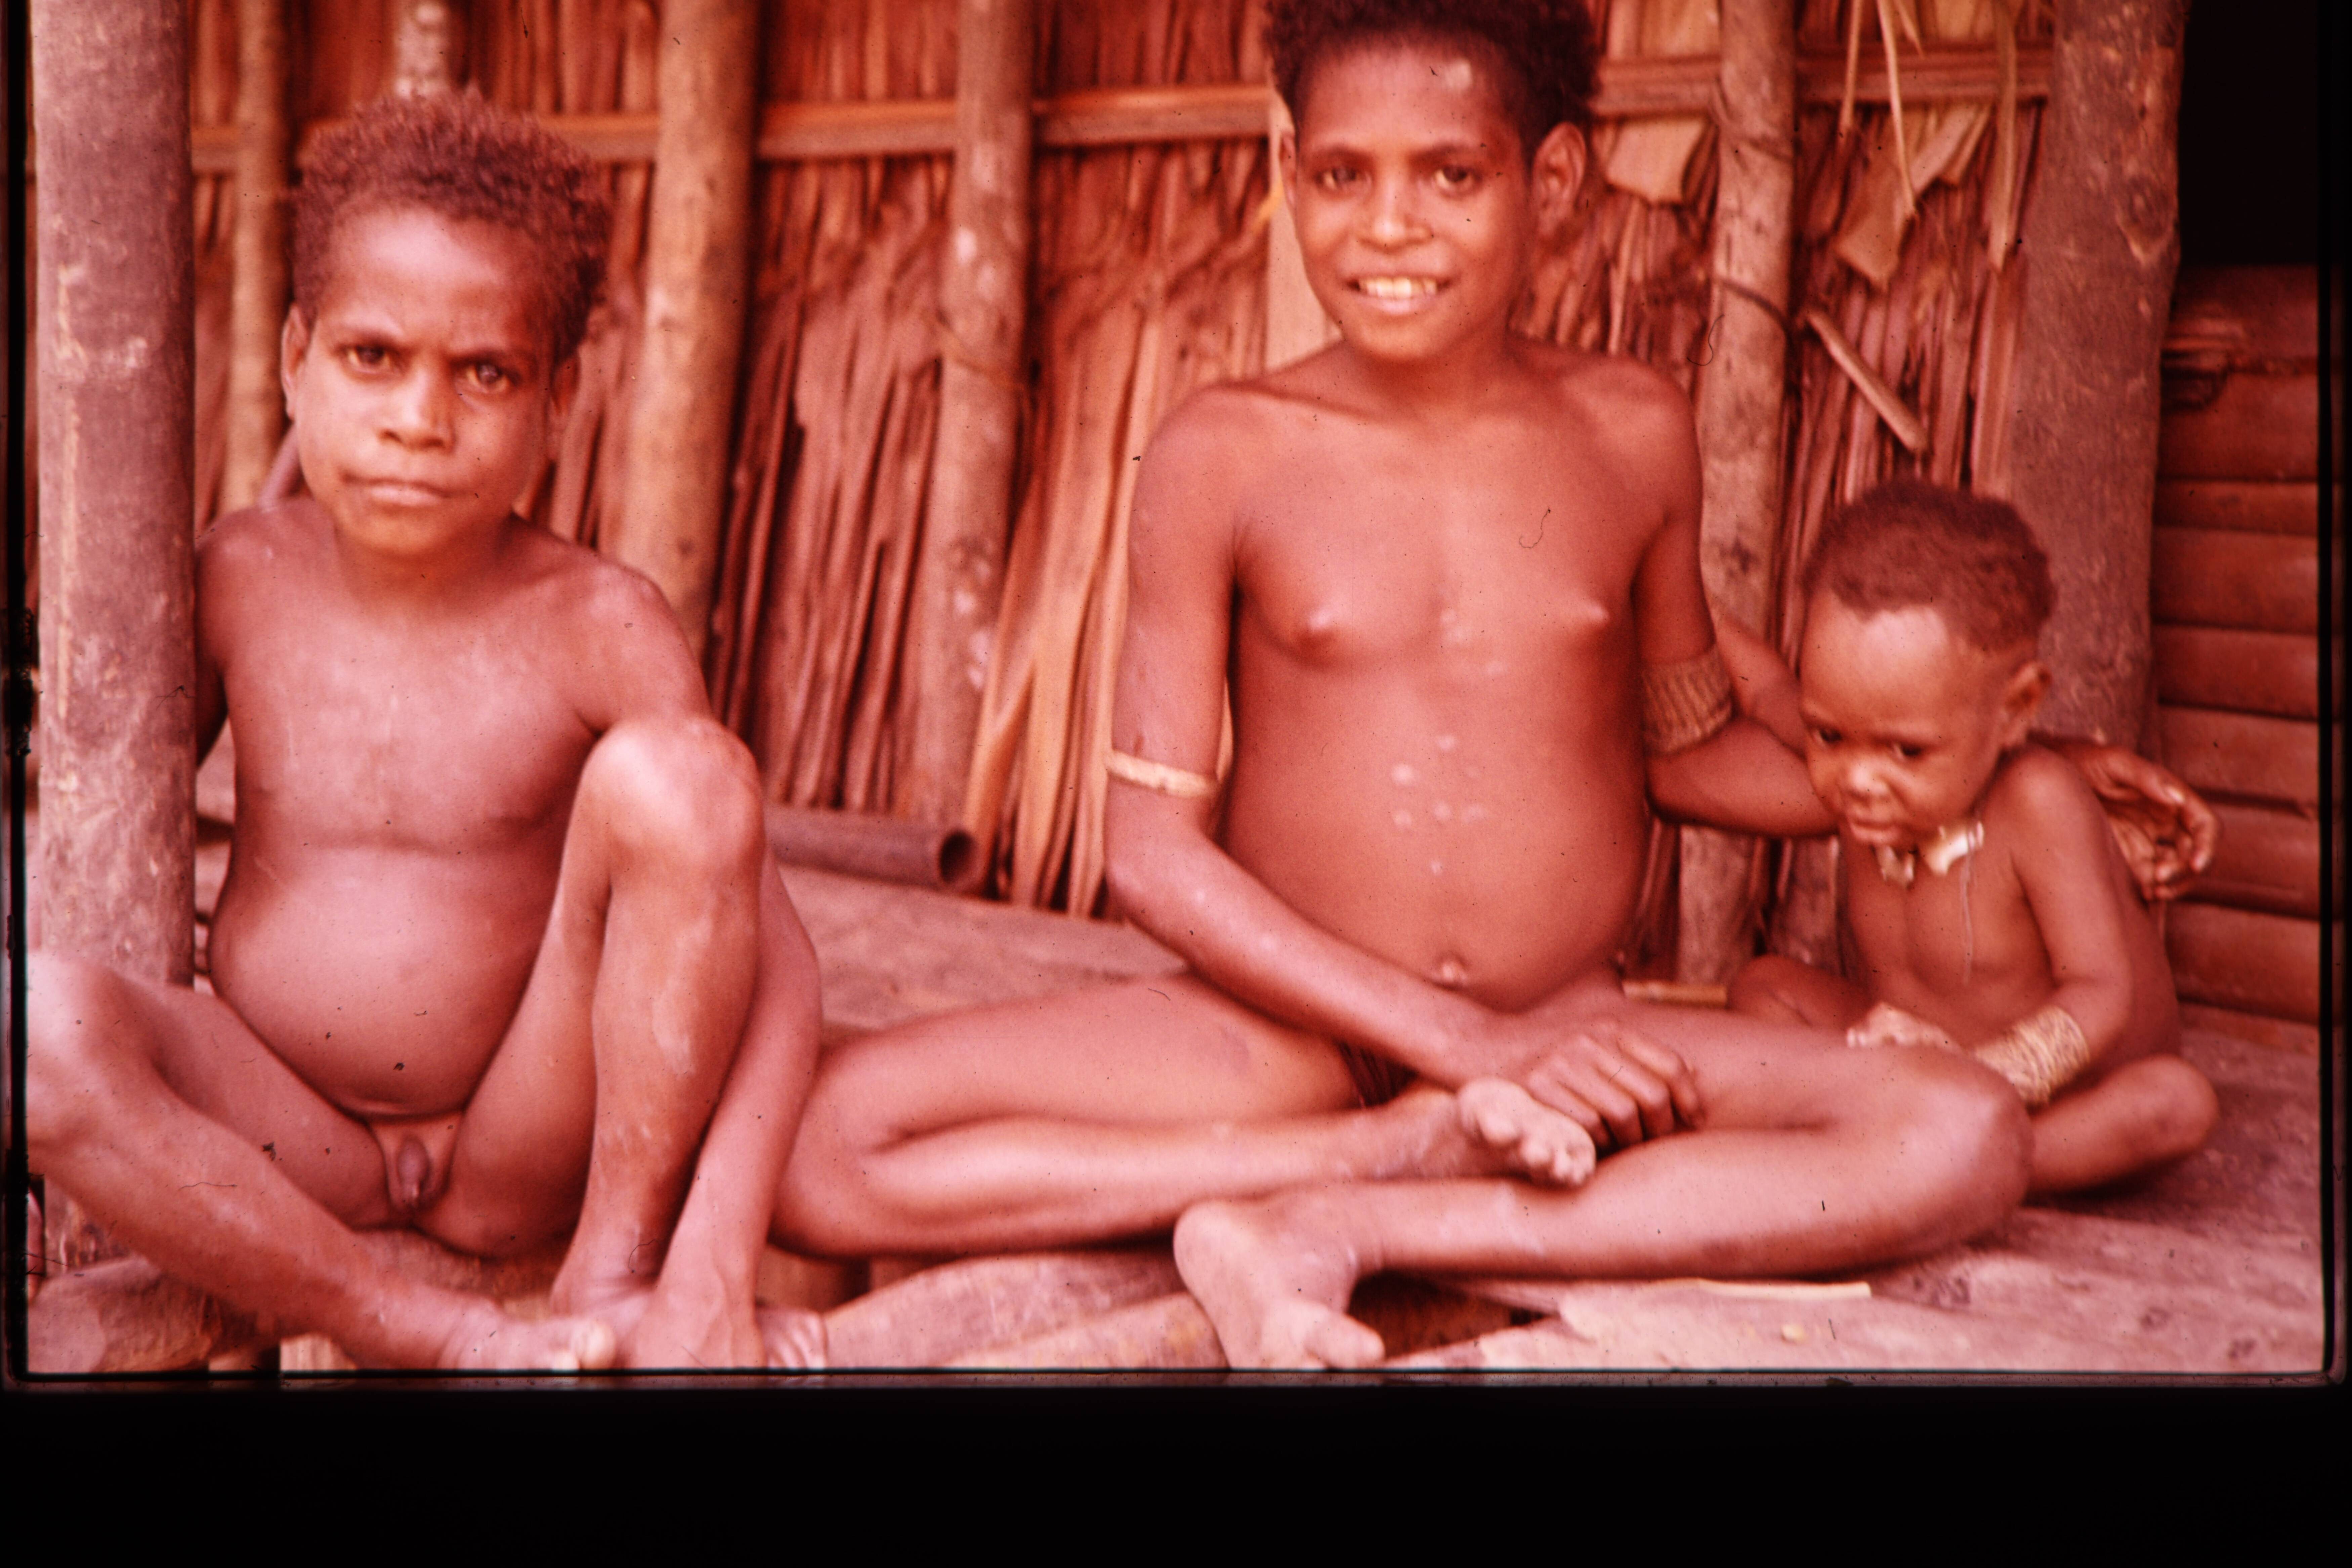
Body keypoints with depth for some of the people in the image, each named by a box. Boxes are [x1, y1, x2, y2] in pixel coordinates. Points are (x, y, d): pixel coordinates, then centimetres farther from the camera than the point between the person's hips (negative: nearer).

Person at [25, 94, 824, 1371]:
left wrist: (712, 1279, -28)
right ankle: (459, 1347, -21)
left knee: (675, 770, -26)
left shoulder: (598, 629, -12)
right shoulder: (239, 581, -2)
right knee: (37, 1013, -28)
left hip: (527, 1148, -2)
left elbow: (776, 964, -17)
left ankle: (614, 1277, -15)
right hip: (280, 1143, 3)